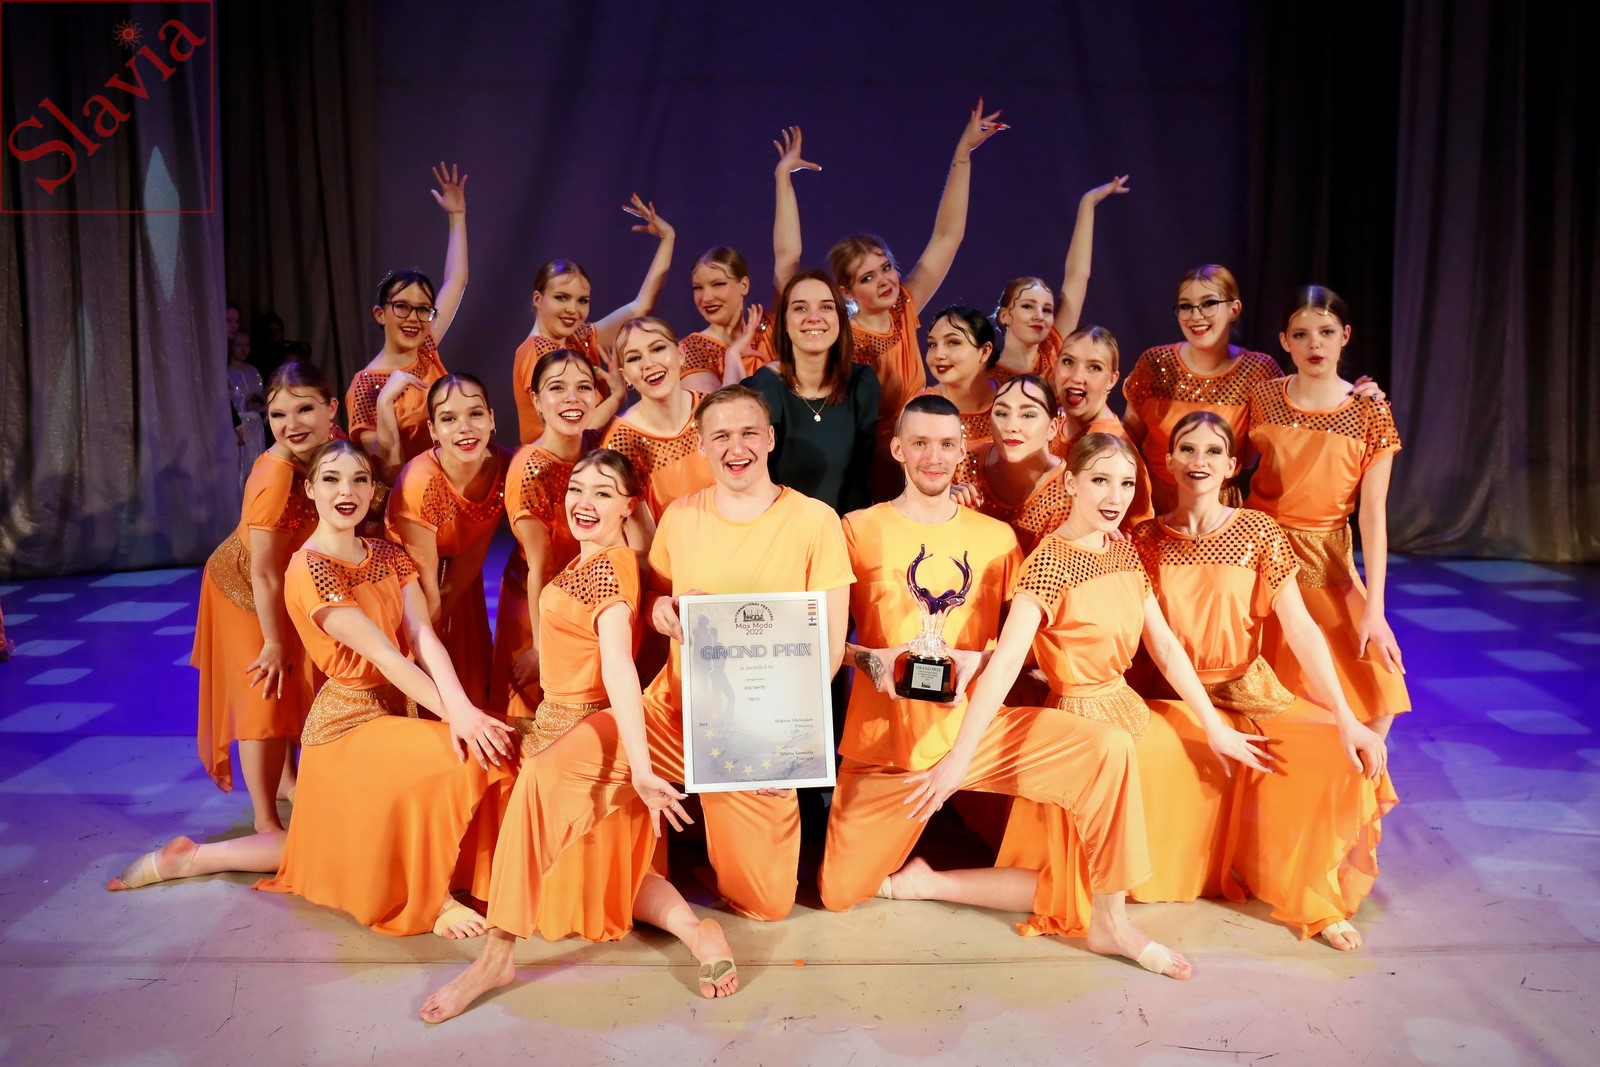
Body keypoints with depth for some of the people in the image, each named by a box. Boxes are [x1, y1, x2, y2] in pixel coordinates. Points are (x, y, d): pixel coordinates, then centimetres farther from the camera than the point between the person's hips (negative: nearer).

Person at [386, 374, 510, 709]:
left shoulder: (503, 466, -21)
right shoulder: (420, 482, -33)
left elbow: (474, 552, -10)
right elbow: (425, 580, -24)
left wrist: (446, 605, -11)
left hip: (460, 583, 4)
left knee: (474, 688, 18)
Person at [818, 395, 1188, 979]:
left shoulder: (995, 537, 6)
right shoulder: (862, 529, -1)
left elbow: (1015, 645, 5)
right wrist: (873, 660, -21)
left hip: (978, 724, 1)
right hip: (888, 735, -1)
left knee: (1109, 747, -19)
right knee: (840, 894, -4)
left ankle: (1110, 921, -5)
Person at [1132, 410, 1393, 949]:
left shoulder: (1258, 532, -3)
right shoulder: (1146, 539, 0)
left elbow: (1300, 630, -10)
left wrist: (1346, 719, -18)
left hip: (1248, 693, 0)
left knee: (1348, 755, -23)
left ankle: (1308, 897, -2)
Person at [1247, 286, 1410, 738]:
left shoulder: (1371, 412, -6)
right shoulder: (1263, 399, -1)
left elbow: (1373, 513, -9)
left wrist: (1373, 608, -14)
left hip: (1327, 562, -1)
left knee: (1375, 689, -12)